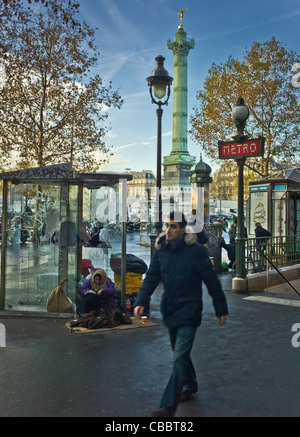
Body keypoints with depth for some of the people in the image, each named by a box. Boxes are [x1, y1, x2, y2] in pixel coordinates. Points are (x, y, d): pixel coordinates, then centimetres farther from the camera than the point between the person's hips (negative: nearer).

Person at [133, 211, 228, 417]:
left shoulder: (196, 251, -13)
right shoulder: (161, 250, 1)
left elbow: (212, 281, -8)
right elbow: (151, 278, 4)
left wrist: (221, 309, -4)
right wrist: (141, 302, -9)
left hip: (189, 310, -6)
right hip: (169, 308, 6)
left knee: (180, 358, -10)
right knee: (179, 352, 22)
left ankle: (168, 406, -6)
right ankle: (190, 385, 45)